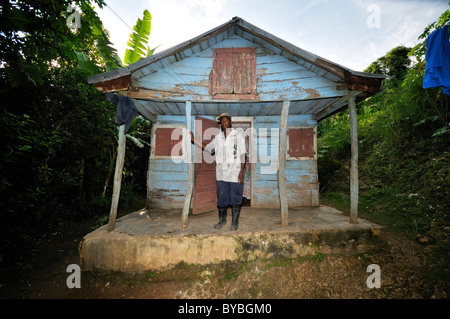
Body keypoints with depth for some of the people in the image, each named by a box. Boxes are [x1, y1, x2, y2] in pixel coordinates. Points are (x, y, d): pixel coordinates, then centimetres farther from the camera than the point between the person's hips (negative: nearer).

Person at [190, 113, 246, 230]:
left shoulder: (238, 135, -2)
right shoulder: (218, 137, 11)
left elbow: (242, 154, -6)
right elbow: (207, 148, 22)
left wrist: (241, 171, -13)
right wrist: (193, 140, 17)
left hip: (235, 173, -4)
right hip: (221, 173, 4)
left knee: (235, 198, 6)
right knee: (221, 198, 12)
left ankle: (235, 221, 22)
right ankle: (222, 220, 30)